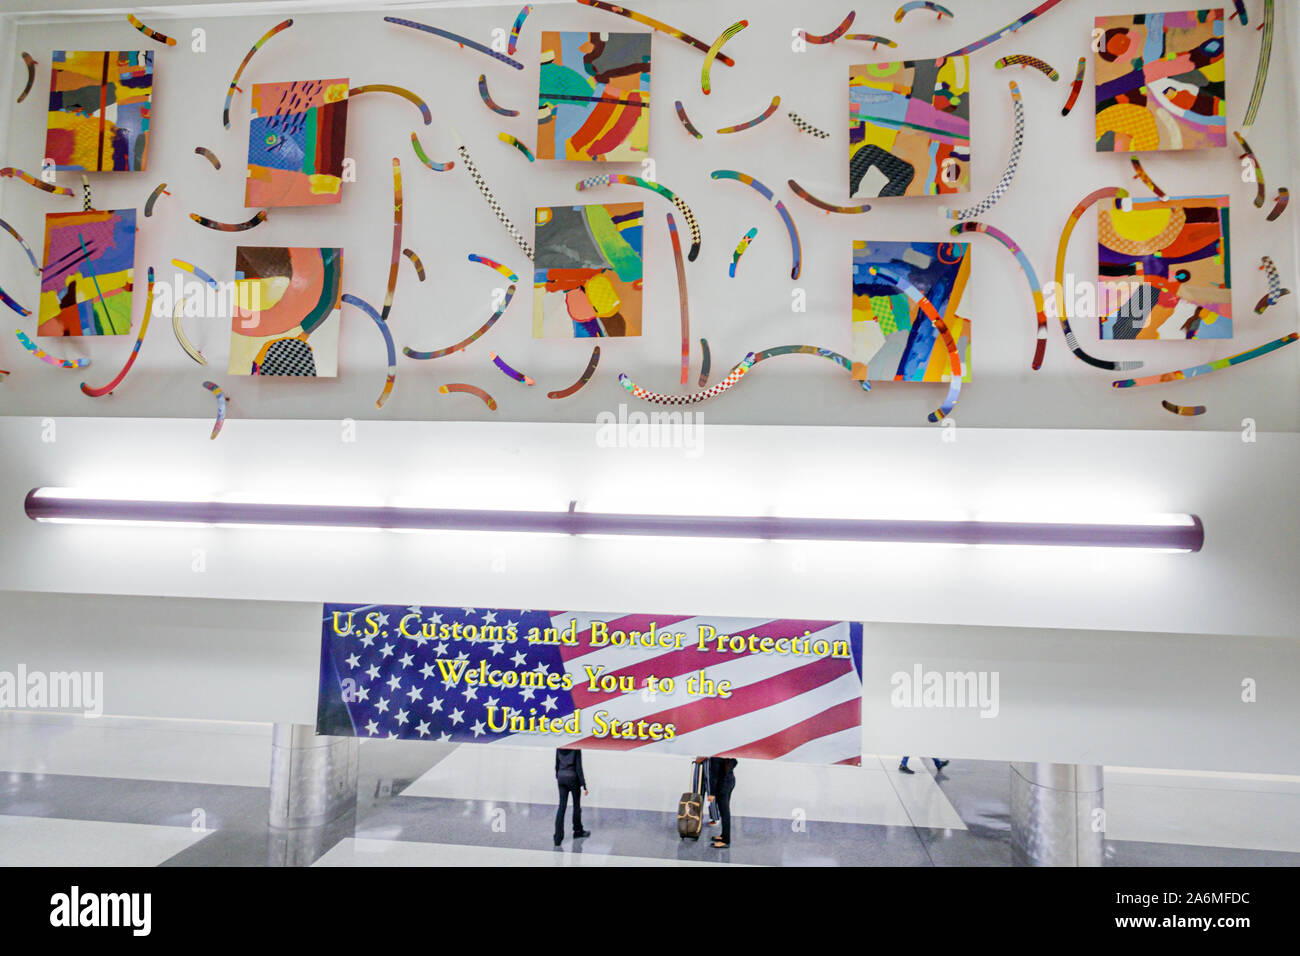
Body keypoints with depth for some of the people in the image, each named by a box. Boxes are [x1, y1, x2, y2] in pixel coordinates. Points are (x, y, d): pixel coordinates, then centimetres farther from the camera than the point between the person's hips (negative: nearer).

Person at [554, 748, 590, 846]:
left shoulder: (560, 747, -1)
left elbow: (557, 763, 8)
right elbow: (579, 767, -15)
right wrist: (584, 785, -11)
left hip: (561, 777, 4)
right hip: (572, 777, -4)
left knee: (562, 806, 5)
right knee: (576, 805, 15)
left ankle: (558, 836, -2)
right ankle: (578, 831, 29)